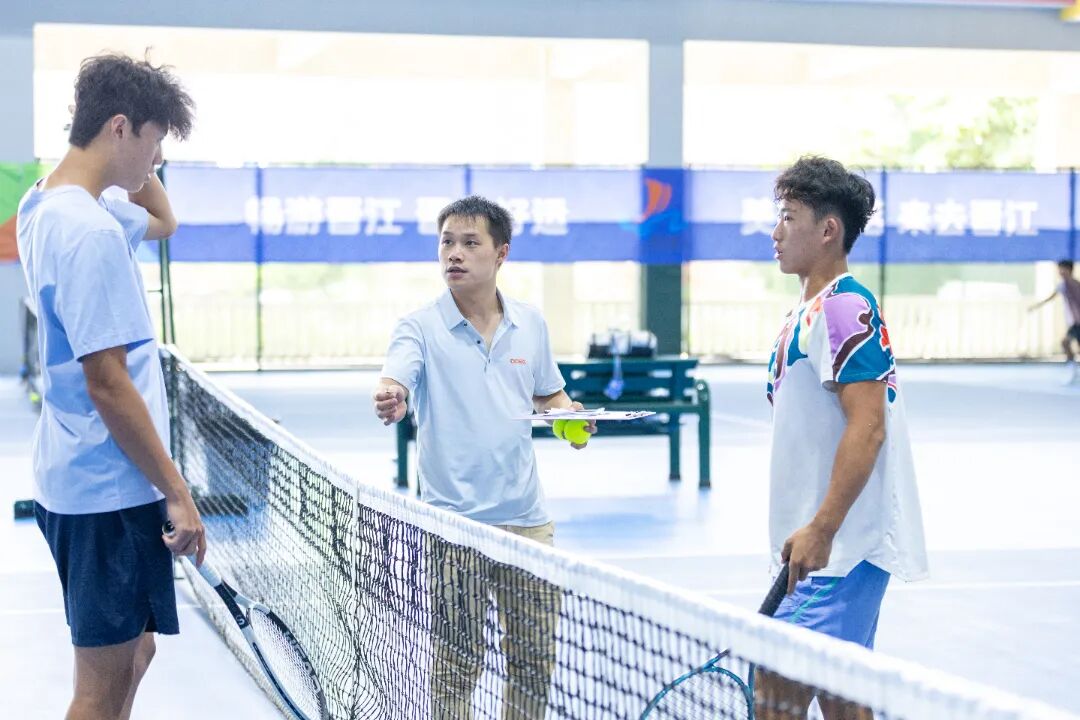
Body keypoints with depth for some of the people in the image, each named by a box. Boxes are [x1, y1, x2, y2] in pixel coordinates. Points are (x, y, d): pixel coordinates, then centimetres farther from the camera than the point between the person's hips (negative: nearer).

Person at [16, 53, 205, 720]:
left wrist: (136, 158, 11)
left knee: (133, 652, 20)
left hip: (75, 480, 10)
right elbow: (109, 386, -23)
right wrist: (177, 491, -17)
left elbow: (163, 221, 27)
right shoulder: (91, 232, -21)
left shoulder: (50, 207, 8)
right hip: (111, 489, -10)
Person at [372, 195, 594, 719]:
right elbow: (393, 383, -22)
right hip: (454, 524, -4)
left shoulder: (530, 324, 8)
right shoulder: (421, 328, -4)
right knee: (457, 665, 1)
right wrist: (389, 399, -45)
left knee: (535, 660, 10)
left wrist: (570, 416, -1)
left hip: (526, 519, 4)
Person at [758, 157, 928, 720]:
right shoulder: (804, 315, 17)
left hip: (842, 547, -10)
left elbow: (867, 426, -22)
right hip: (813, 547, 10)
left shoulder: (845, 308, -14)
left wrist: (821, 531, -24)